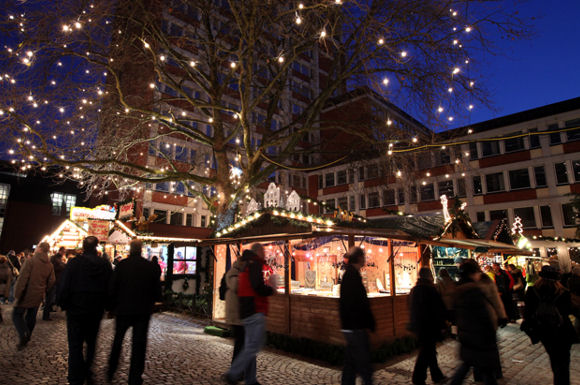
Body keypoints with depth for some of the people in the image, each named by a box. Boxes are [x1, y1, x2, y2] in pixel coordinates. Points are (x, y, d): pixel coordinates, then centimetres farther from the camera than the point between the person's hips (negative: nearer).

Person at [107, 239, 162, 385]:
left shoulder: (121, 265, -9)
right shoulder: (151, 266, -7)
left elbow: (112, 289, -6)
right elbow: (157, 292, -2)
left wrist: (112, 307, 8)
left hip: (123, 310, 1)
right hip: (143, 312, 0)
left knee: (117, 341, 21)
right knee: (139, 343, 8)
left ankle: (110, 373, 33)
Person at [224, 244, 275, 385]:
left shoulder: (245, 266, 18)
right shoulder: (255, 264, -11)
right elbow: (258, 287, -23)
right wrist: (271, 290, -5)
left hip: (246, 313, 10)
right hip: (255, 312, -10)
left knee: (249, 347, 13)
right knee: (253, 347, -7)